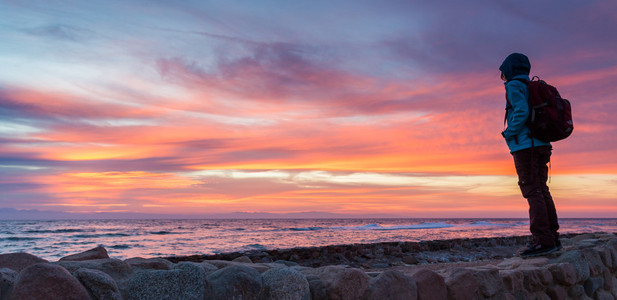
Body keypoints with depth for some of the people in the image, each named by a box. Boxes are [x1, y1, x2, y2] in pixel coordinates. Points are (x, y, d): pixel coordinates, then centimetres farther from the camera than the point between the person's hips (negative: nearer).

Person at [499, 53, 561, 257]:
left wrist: (509, 133, -8)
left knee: (532, 191, -11)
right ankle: (552, 238, 10)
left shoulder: (514, 86, -4)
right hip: (541, 146, 9)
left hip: (525, 146, -9)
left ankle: (543, 240, -14)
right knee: (541, 191, 9)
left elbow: (522, 112, -20)